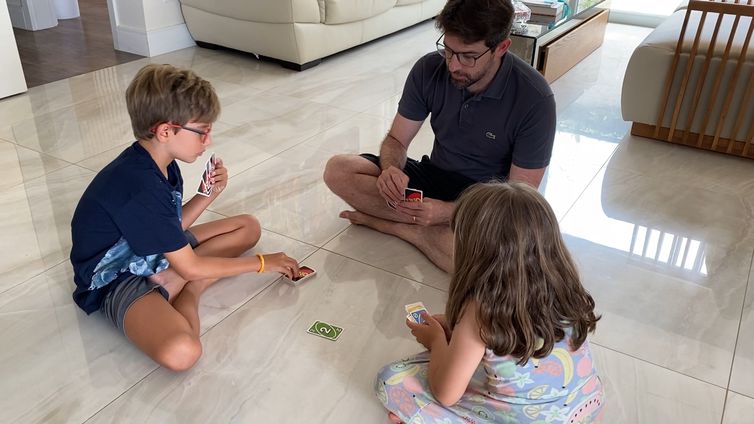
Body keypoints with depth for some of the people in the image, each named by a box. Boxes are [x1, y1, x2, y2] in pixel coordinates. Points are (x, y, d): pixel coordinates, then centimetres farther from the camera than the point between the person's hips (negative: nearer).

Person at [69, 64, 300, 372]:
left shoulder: (160, 164, -1)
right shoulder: (139, 187, -29)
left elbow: (173, 228, 7)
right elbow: (191, 267, -22)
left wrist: (210, 194, -7)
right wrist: (261, 263, -12)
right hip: (116, 279, -10)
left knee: (247, 227, 6)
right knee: (181, 351, -39)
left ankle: (170, 285, -6)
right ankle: (188, 291, -10)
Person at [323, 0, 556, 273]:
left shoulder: (534, 99, -22)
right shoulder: (429, 69, -12)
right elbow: (397, 139, -2)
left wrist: (448, 212, -32)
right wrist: (391, 169, -27)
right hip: (434, 177, 4)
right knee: (337, 170, -15)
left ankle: (390, 223, -14)